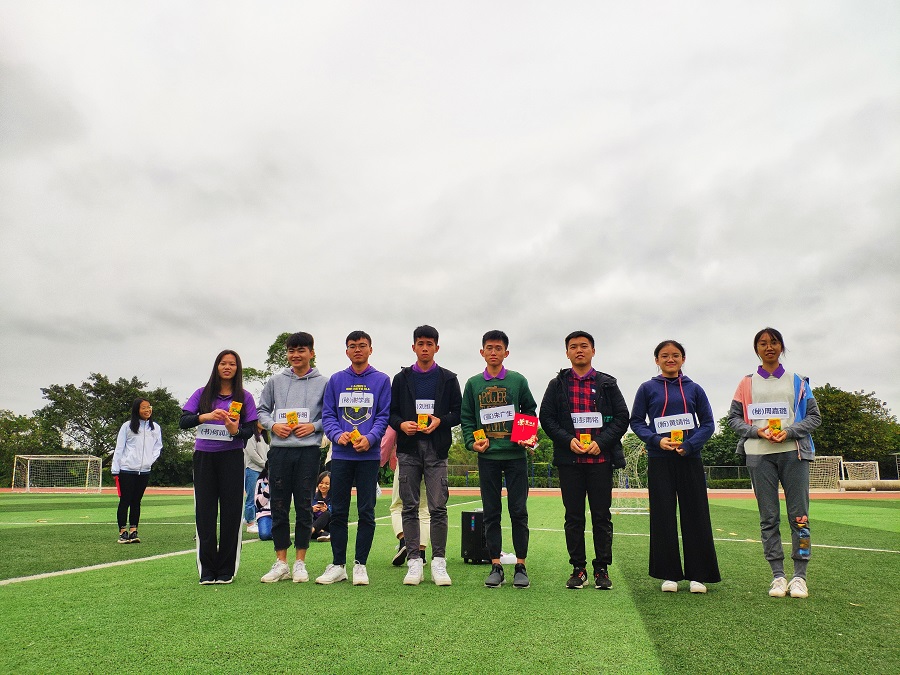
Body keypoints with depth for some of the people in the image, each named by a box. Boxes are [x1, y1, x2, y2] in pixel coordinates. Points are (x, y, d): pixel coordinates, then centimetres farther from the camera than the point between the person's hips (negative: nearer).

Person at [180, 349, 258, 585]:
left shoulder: (244, 397, 6)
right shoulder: (202, 394, 8)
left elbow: (251, 430, 1)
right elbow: (183, 421, -2)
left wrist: (236, 430, -21)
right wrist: (206, 416, -20)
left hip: (231, 457, -1)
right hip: (203, 457, 1)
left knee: (231, 512, -1)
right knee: (205, 512, 2)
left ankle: (226, 570, 8)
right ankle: (207, 570, 10)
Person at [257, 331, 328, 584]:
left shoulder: (323, 383, 4)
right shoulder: (275, 380, 10)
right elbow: (262, 409, 15)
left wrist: (314, 426, -9)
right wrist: (273, 424, -3)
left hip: (308, 451, -2)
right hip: (279, 450, 2)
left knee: (304, 508, 3)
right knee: (279, 508, 5)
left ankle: (300, 563, 14)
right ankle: (281, 563, 16)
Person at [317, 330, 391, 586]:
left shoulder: (381, 380, 5)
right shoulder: (336, 380, 10)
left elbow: (384, 415, 0)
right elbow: (327, 414, 6)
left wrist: (369, 438, -16)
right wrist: (338, 435, -12)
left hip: (369, 456, -2)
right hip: (341, 455, 2)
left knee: (366, 512, 3)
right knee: (338, 512, 7)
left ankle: (360, 564, 14)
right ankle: (338, 565, 16)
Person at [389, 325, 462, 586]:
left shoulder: (448, 379, 10)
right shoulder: (402, 378, 13)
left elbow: (458, 412, 8)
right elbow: (391, 412, 12)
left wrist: (440, 421, -11)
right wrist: (401, 424, -9)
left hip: (436, 448, -1)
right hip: (408, 448, 1)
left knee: (438, 507, -4)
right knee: (410, 507, 2)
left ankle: (438, 562, 4)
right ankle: (414, 561, 9)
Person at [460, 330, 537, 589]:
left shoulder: (518, 381, 6)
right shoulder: (473, 383, 9)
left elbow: (531, 412, 10)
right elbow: (466, 419, 10)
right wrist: (471, 442, -5)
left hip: (516, 454, -1)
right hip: (488, 456, 1)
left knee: (519, 511, 1)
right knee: (491, 513, 5)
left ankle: (520, 566, 10)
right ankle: (495, 565, 14)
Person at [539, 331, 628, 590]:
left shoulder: (607, 384, 9)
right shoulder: (557, 385, 9)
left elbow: (622, 417, 4)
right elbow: (546, 418, 4)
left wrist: (601, 442, -9)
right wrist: (568, 440, -10)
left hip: (601, 458, 0)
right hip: (569, 459, 0)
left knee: (602, 515, 3)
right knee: (573, 516, 5)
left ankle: (602, 569, 14)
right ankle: (578, 568, 14)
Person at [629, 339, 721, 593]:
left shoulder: (694, 389, 7)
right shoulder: (648, 388, 4)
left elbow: (708, 423, 6)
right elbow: (636, 422, 5)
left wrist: (688, 445, -10)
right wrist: (656, 440, -13)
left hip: (690, 459, 1)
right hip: (659, 460, -1)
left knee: (695, 515, 2)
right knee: (663, 517, 2)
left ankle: (698, 575, 12)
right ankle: (669, 574, 11)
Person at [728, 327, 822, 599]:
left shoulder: (797, 381, 12)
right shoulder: (747, 383, 12)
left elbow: (814, 416, 8)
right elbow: (733, 417, 10)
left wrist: (789, 431, -8)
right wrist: (756, 431, -8)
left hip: (793, 451, 0)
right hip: (759, 454, 0)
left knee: (799, 515, -3)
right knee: (768, 517, 2)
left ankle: (799, 576, 5)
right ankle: (778, 575, 8)